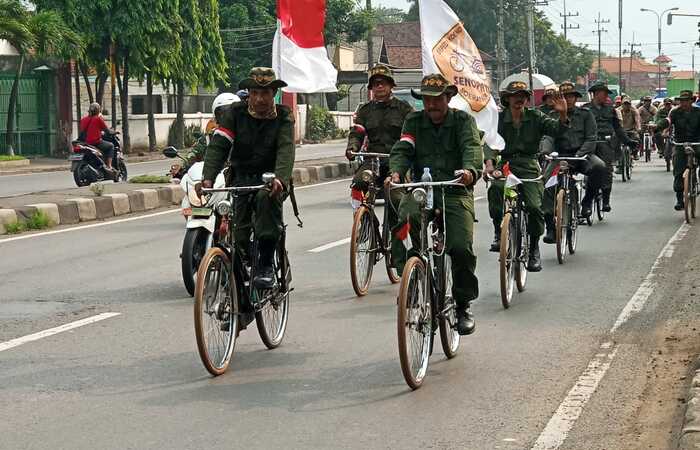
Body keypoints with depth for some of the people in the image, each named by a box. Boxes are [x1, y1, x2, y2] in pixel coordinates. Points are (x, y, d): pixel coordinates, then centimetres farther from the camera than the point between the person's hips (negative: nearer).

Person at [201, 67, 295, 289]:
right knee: (240, 233, -15)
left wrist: (280, 179, -40)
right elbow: (218, 146, -12)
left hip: (271, 179, -2)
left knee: (267, 198, -35)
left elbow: (286, 150, -19)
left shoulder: (284, 117, -2)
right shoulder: (234, 113, 1)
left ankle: (266, 265, -28)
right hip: (242, 177, 2)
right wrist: (208, 178, -30)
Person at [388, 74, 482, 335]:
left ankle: (463, 305, 3)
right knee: (404, 218, -33)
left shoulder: (463, 120, 6)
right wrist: (396, 173, -24)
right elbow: (402, 150, 0)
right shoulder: (414, 122, 14)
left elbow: (472, 147, -12)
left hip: (456, 192, -1)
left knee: (462, 248, -18)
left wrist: (470, 169, -36)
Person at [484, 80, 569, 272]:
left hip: (529, 166, 0)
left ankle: (534, 249, 4)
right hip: (504, 165, 0)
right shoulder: (498, 118, 7)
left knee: (534, 206, -16)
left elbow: (556, 129, -5)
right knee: (495, 189, -33)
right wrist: (489, 163, -23)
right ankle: (499, 233, -17)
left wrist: (563, 115, -26)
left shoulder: (535, 117, 8)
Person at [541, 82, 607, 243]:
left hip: (582, 154, 0)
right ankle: (550, 227, -19)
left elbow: (591, 138, -1)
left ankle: (587, 200, -7)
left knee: (599, 167, -33)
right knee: (546, 184, -23)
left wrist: (579, 154, -18)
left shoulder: (585, 114, 8)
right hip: (560, 156, 0)